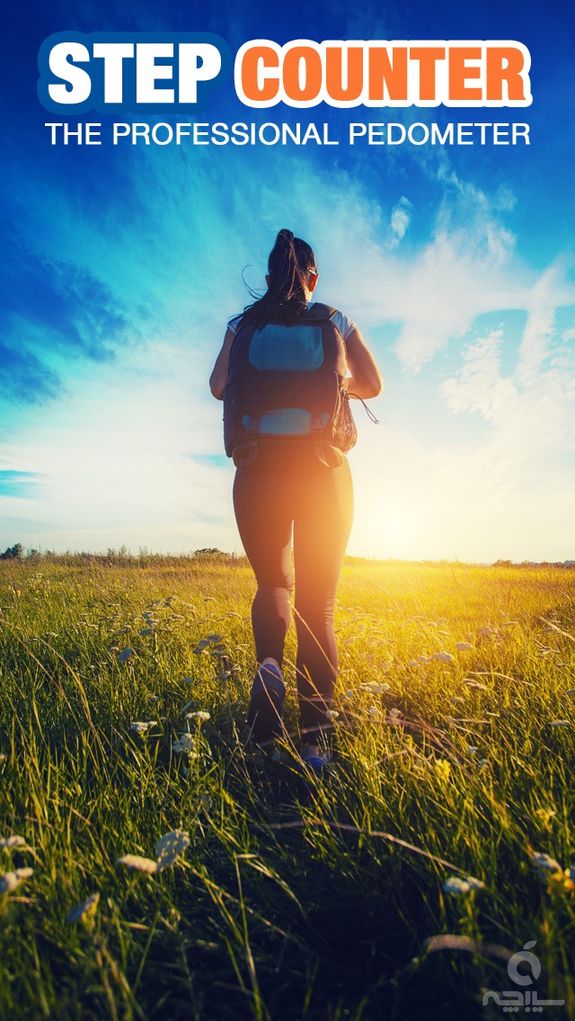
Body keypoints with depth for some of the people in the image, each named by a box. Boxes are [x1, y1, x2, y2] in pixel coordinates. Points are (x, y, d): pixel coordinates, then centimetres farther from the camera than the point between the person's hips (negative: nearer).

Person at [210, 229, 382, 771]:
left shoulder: (245, 324, 10)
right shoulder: (336, 322, 11)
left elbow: (219, 386, -1)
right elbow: (371, 385, 9)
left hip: (260, 465, 1)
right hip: (322, 466, 0)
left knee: (272, 583, 18)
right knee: (317, 601, 3)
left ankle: (269, 663, -12)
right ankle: (315, 738, -4)